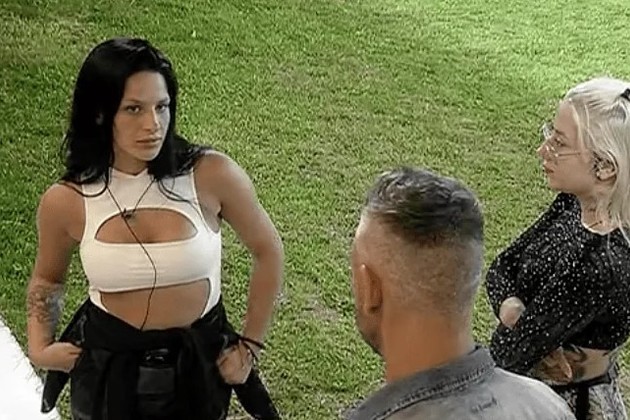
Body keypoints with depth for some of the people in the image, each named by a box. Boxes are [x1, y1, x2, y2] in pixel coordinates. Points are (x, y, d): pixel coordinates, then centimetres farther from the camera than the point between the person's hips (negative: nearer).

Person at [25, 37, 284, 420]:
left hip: (199, 363, -1)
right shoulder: (65, 202, -13)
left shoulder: (212, 175, -19)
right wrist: (40, 347, -6)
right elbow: (47, 278, 8)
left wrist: (250, 345, 0)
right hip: (108, 367, 1)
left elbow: (268, 251, -2)